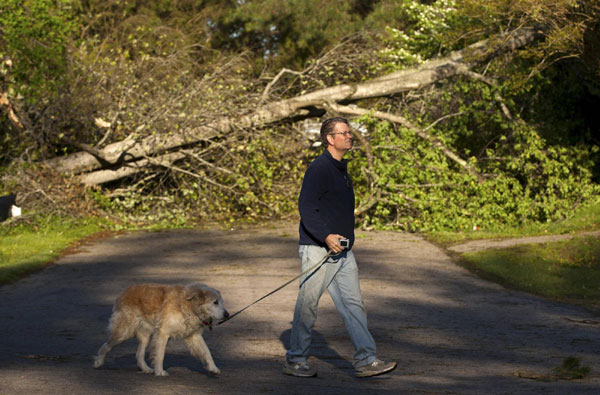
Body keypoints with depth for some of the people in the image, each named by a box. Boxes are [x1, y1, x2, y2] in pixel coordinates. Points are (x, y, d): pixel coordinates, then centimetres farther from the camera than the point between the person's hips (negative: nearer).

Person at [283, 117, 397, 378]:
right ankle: (295, 361, 11)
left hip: (343, 251, 9)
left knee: (353, 305, 3)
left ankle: (365, 361, 1)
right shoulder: (319, 169, -12)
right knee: (307, 306, 0)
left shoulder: (342, 169, 17)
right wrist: (326, 236, -29)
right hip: (318, 250, -9)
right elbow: (306, 208, -20)